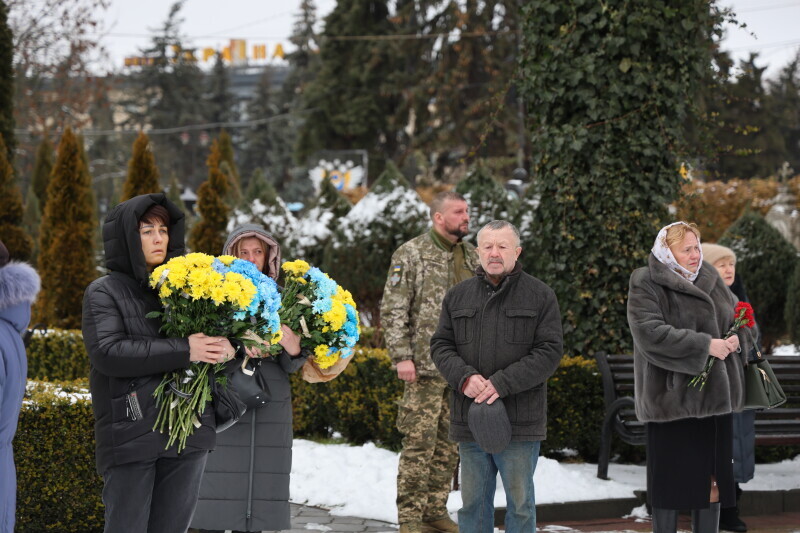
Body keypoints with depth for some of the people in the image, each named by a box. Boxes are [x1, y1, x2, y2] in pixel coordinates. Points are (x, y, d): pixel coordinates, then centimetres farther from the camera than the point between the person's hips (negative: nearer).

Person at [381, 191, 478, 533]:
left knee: (448, 443, 9)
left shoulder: (471, 257, 14)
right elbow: (393, 309, -9)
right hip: (426, 366, -6)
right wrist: (402, 356, -15)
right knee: (420, 442, -6)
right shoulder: (411, 254, -5)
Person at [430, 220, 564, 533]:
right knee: (473, 501, 11)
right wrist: (464, 377, -12)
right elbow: (441, 345, 9)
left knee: (520, 502, 4)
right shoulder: (458, 296, 10)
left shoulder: (540, 296, -1)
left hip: (520, 423, -3)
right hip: (470, 420, 3)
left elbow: (549, 352, -8)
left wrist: (502, 383, -17)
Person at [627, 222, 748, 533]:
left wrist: (736, 338, -4)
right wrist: (705, 345, -22)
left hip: (713, 396, 6)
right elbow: (650, 332, -21)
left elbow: (737, 315, 20)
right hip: (673, 398, -6)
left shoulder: (710, 279, 11)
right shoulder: (647, 286, -9)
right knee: (671, 477, -1)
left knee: (711, 476, 10)